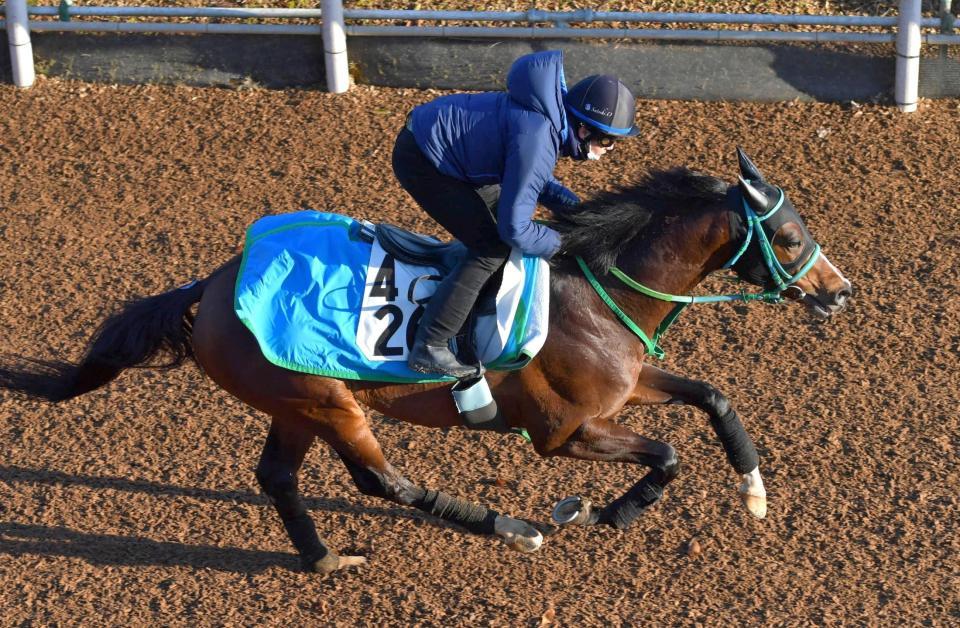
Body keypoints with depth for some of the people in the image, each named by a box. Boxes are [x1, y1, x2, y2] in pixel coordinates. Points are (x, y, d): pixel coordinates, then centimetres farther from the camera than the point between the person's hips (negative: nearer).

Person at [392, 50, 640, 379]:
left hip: (435, 138, 10)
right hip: (419, 161, -10)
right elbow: (514, 229, -25)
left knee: (504, 204, 20)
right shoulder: (536, 141, -30)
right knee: (492, 250, -11)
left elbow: (536, 180, 17)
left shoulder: (551, 119, -2)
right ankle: (428, 349, -10)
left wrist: (578, 209, 3)